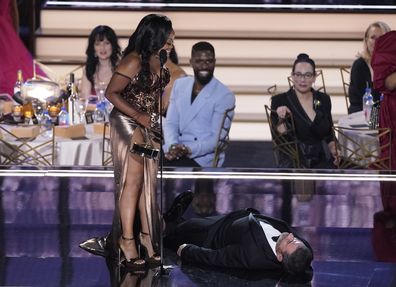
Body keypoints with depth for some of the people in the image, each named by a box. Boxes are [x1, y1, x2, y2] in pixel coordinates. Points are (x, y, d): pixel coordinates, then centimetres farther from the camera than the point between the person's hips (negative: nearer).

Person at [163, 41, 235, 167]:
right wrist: (173, 146, -15)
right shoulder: (179, 84, 10)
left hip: (202, 157, -5)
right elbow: (170, 123, 7)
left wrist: (189, 150, -25)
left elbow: (217, 139, -10)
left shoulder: (225, 96, -6)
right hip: (175, 149, 5)